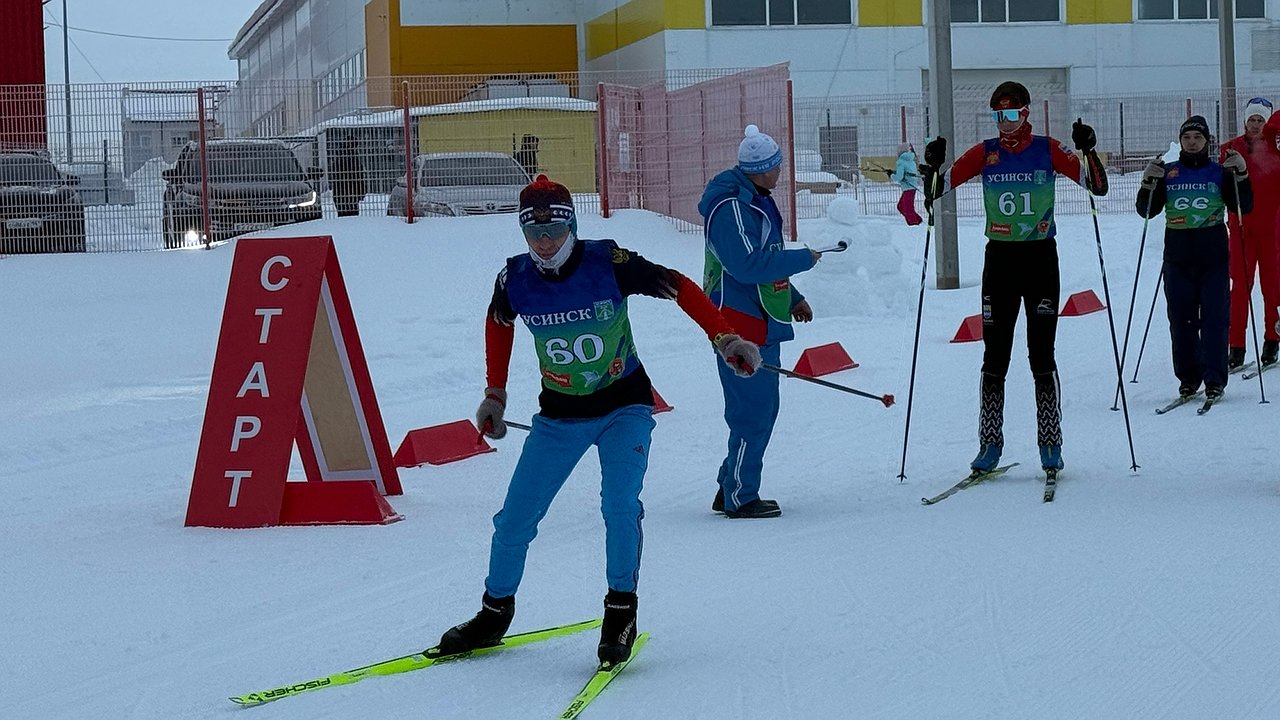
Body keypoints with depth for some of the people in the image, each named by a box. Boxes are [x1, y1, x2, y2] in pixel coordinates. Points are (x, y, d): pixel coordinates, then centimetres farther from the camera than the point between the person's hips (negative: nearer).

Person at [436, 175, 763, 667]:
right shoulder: (515, 280, -12)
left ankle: (621, 611, -6)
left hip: (624, 407, -3)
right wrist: (495, 395, 14)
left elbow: (680, 288, -11)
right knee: (514, 519, 2)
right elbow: (498, 323, 10)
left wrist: (725, 339, -17)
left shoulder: (609, 264, -20)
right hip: (559, 414, 3)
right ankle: (494, 614, 23)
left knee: (619, 504, -23)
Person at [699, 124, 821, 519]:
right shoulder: (731, 207, -19)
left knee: (762, 409, 15)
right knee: (753, 412, -7)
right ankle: (739, 498, 1)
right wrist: (803, 259, -19)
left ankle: (732, 489, 23)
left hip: (762, 321, 11)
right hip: (742, 322, -11)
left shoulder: (756, 200, 15)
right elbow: (748, 265, -26)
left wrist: (792, 297, 22)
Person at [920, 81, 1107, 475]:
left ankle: (1050, 444, 5)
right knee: (994, 355, 2)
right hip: (999, 259, 2)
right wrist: (932, 166, -16)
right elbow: (937, 189, 3)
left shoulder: (1048, 150, -1)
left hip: (1041, 257, -2)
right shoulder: (984, 153, 4)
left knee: (1041, 356, -2)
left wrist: (1089, 151, -21)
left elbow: (1097, 187, -6)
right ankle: (990, 443, 9)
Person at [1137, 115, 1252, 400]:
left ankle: (1214, 379, -3)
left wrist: (1241, 174, -11)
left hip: (1214, 258, -1)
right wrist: (1148, 182, -8)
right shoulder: (1167, 173, 10)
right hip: (1177, 259, 1)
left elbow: (1244, 207, 2)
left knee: (1215, 318, -6)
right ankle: (1188, 377, 10)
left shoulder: (1220, 172, 8)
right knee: (1181, 319, 2)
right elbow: (1146, 211, 8)